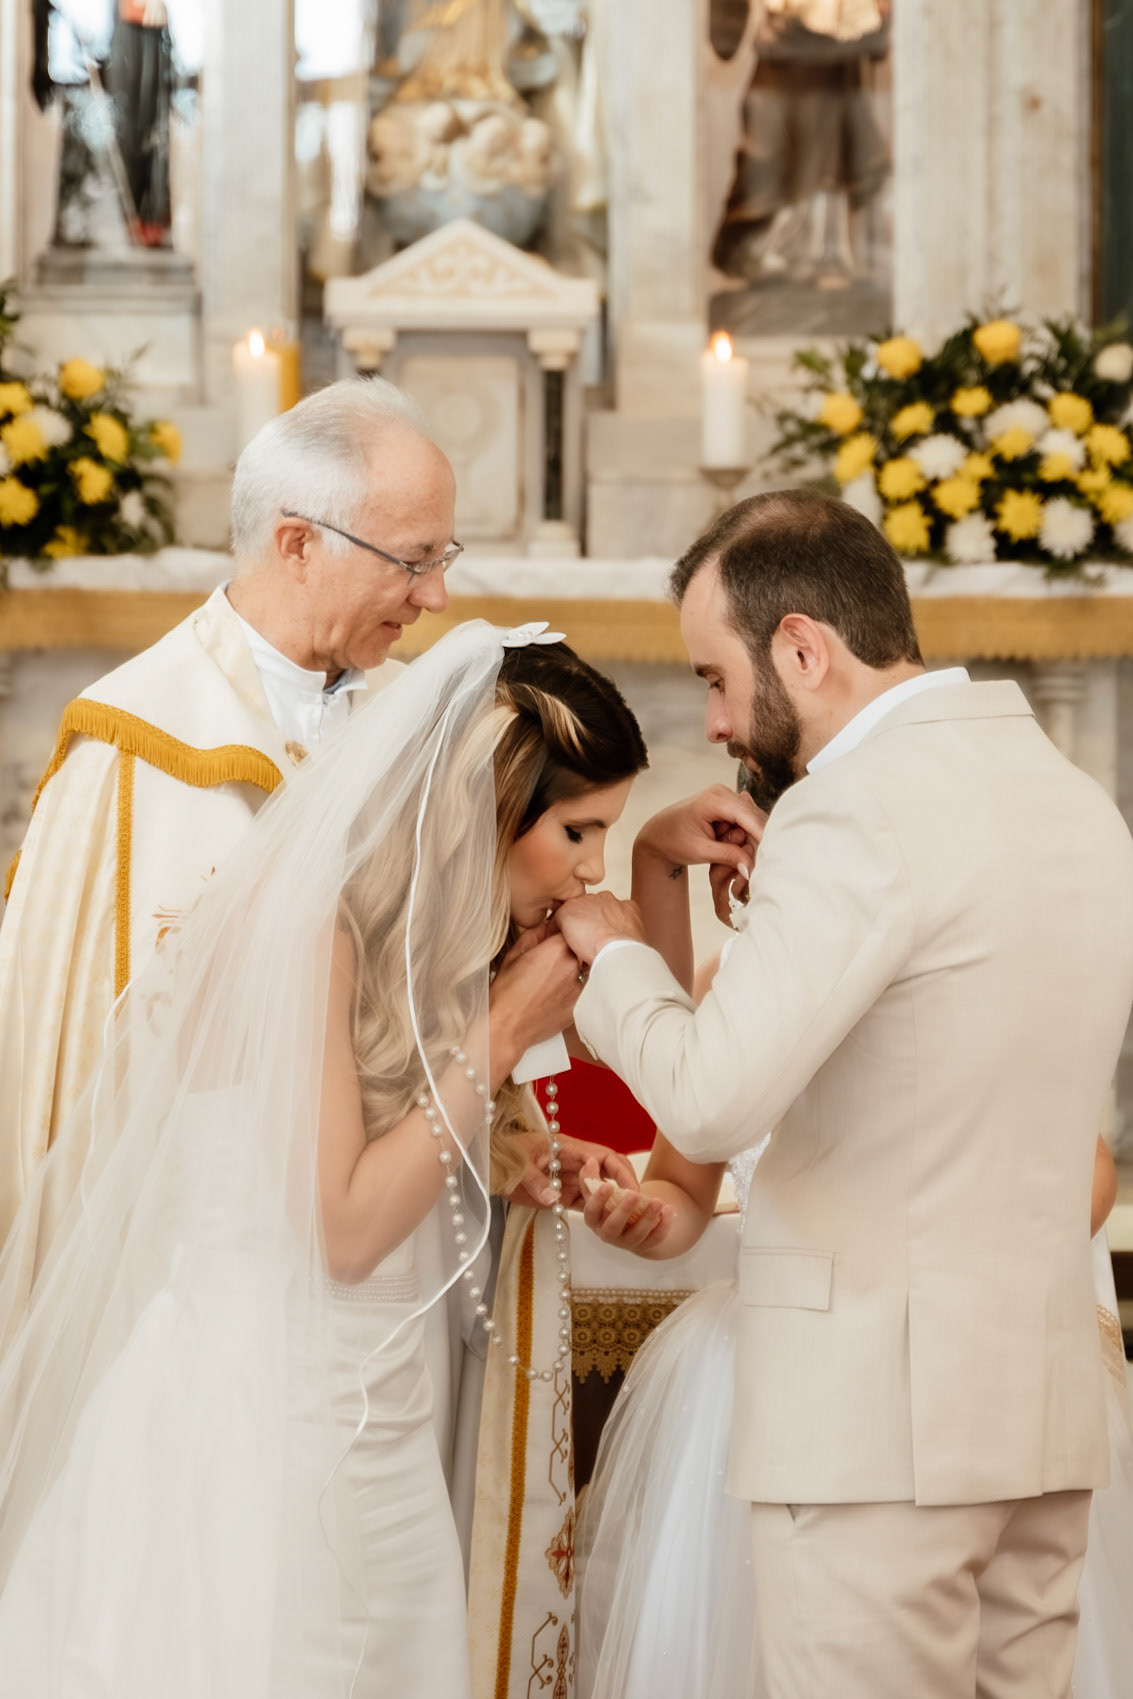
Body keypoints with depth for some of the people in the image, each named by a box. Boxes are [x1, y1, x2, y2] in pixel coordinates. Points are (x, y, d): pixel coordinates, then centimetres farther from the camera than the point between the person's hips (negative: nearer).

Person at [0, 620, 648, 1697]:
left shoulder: (423, 933, 10)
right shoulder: (302, 920, -16)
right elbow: (340, 1228, -17)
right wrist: (500, 1038, -12)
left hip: (373, 1426, 8)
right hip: (250, 1407, -8)